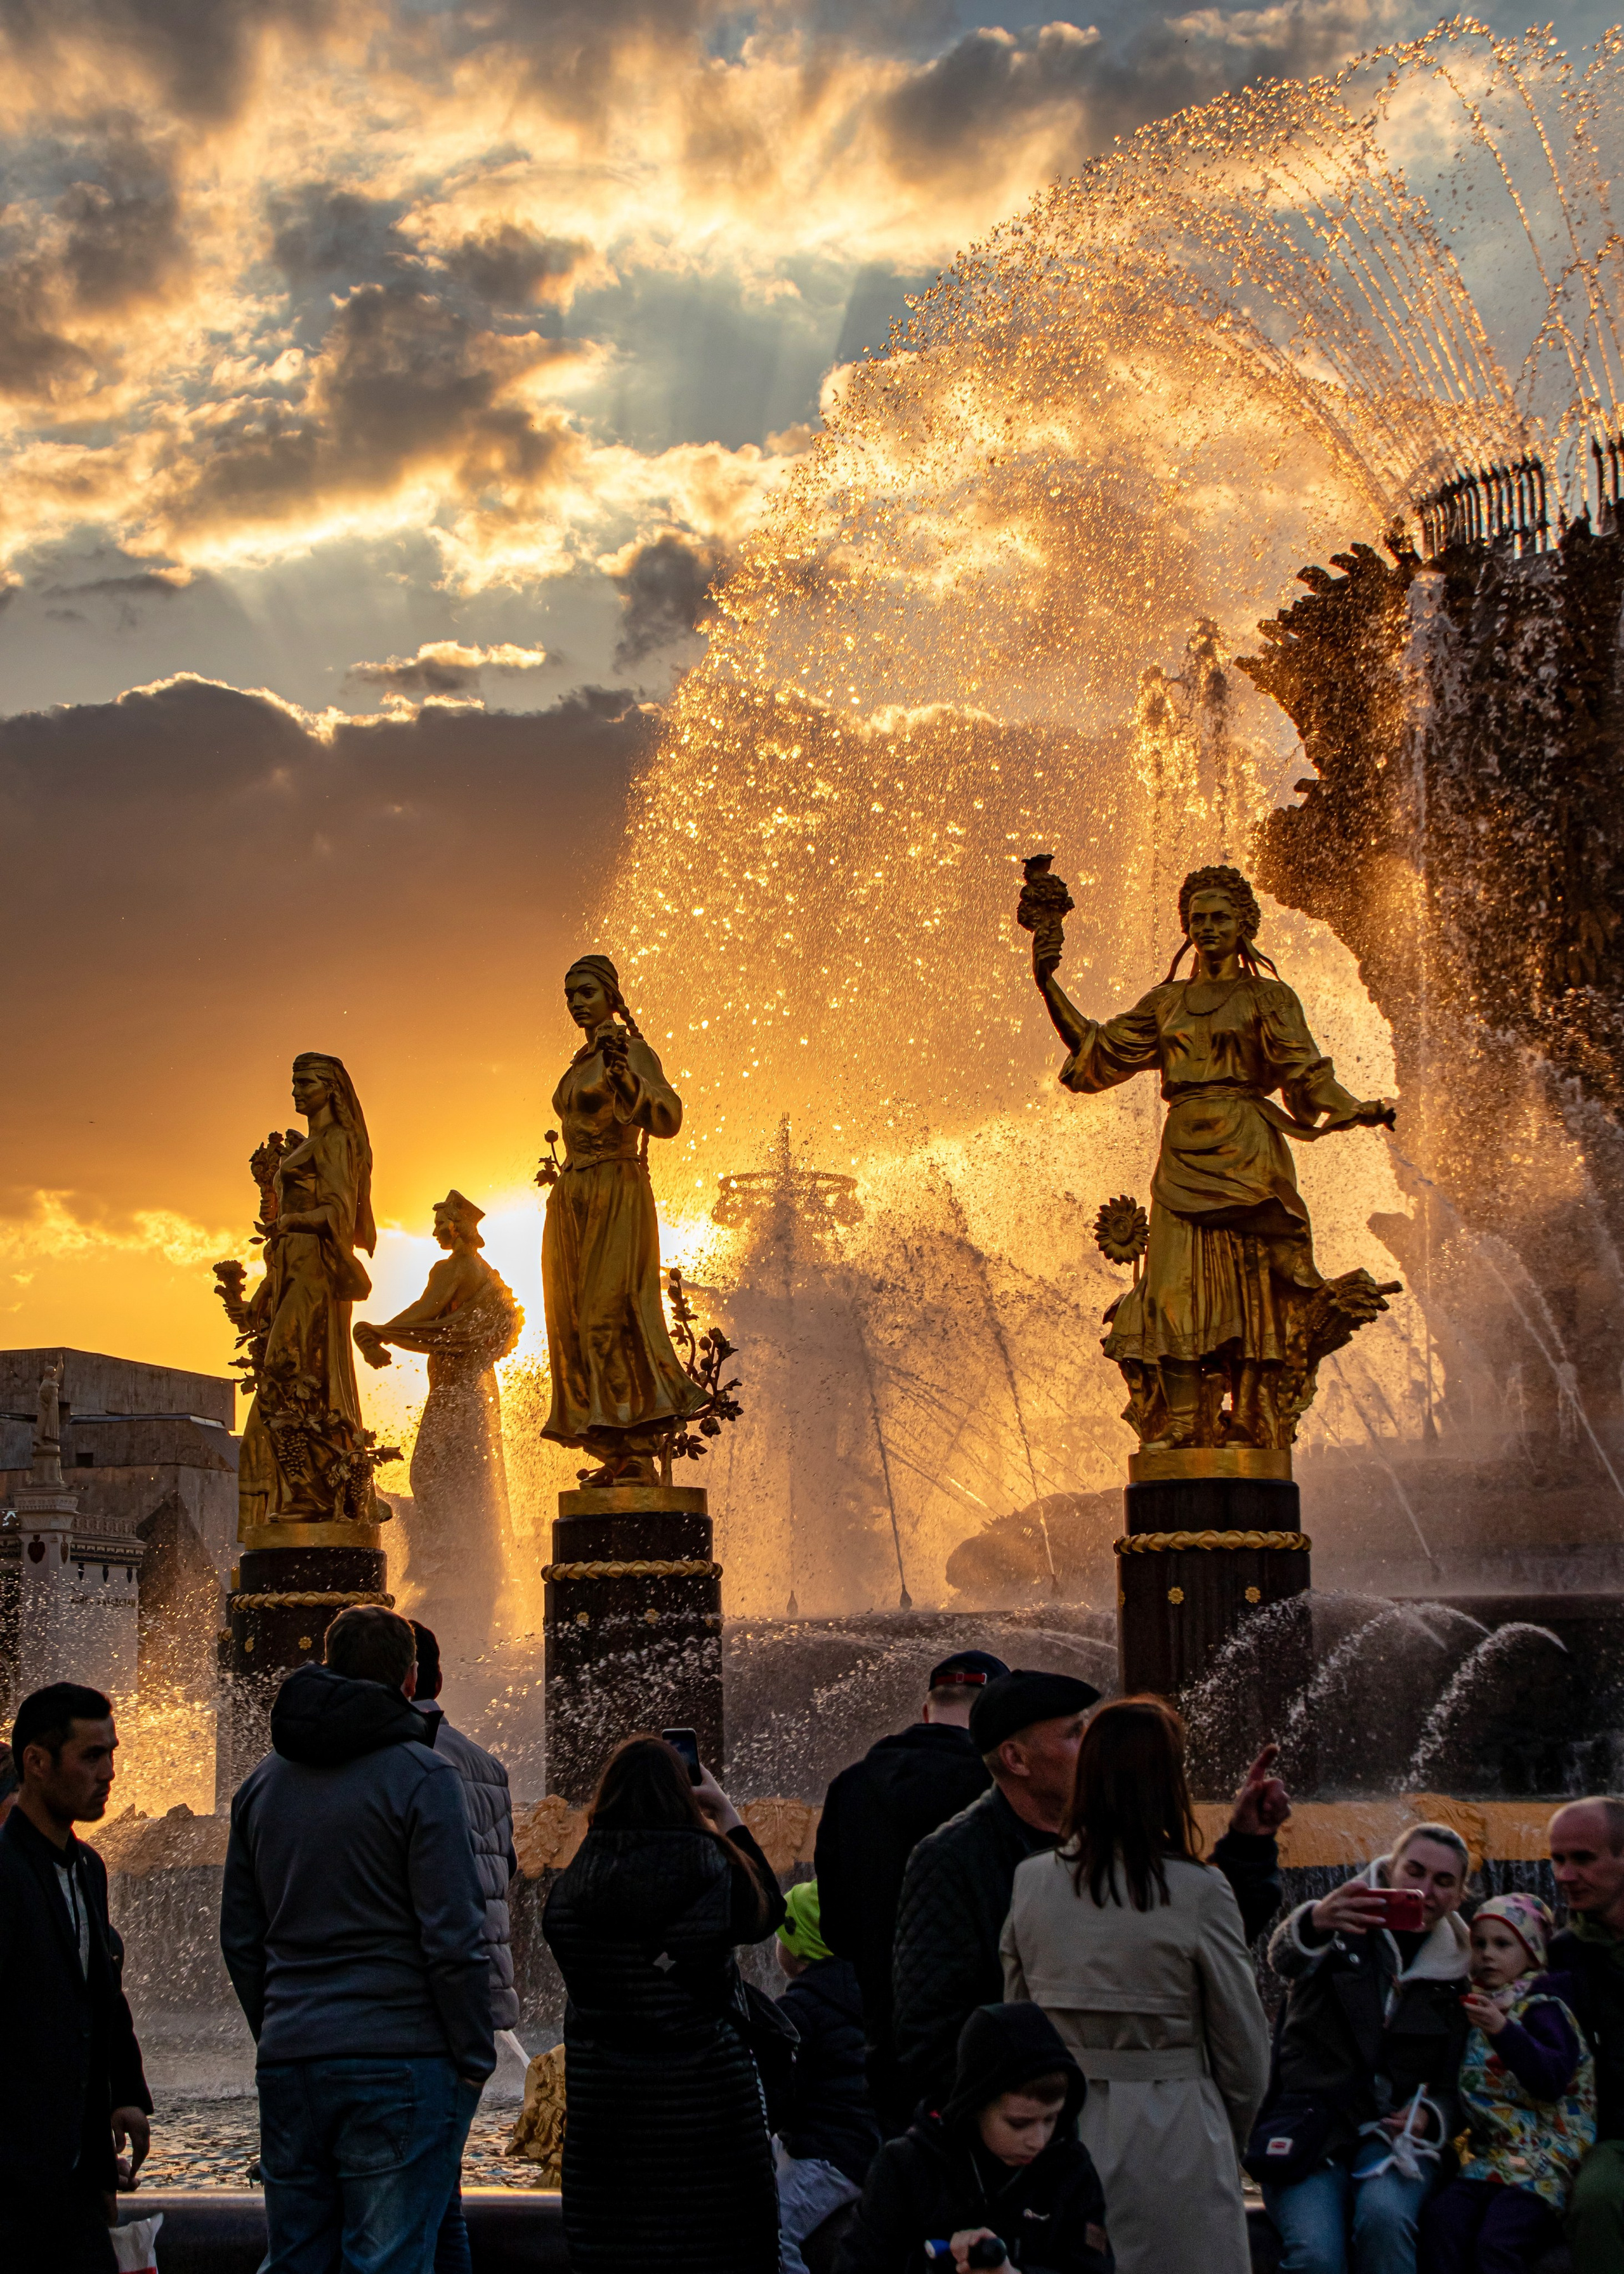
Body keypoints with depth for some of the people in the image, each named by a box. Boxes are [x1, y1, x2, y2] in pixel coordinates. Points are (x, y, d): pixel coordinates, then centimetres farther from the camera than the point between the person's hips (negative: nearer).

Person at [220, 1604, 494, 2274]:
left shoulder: (261, 1783, 13)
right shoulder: (423, 1779, -7)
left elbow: (241, 1940, 16)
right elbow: (453, 1940, -12)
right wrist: (474, 2060, -4)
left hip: (288, 2064, 6)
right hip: (399, 2063, -5)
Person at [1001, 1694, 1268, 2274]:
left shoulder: (1031, 1883, -1)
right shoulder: (1199, 1892, -11)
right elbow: (1244, 2050, -3)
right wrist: (1229, 2142, 14)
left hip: (1060, 2130, 4)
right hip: (1171, 2138, -4)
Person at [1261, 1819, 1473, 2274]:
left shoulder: (1456, 1972, 13)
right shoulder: (1346, 1924, 3)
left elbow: (1454, 2083, 16)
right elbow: (1286, 1958, -21)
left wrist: (1431, 2116, -9)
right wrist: (1316, 1924, -46)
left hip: (1394, 2132, 2)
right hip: (1308, 2127, -2)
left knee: (1384, 2216, -33)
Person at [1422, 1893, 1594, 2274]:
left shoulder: (1542, 2009, -3)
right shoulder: (1477, 2007, 17)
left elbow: (1552, 2078, -22)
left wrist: (1503, 2031, -32)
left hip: (1543, 2161, -6)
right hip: (1489, 2154, 6)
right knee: (1441, 2218, -23)